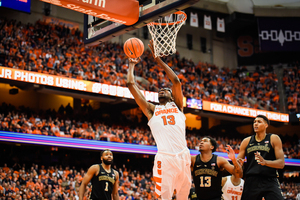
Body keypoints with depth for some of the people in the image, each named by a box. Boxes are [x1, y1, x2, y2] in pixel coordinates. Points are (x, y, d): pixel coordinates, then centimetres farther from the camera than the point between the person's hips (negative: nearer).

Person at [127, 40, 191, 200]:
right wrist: (132, 64, 30)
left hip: (183, 156, 2)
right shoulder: (151, 109, 19)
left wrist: (158, 59, 18)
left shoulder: (177, 106, 21)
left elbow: (176, 81, 13)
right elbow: (131, 84, 17)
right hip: (164, 158, -2)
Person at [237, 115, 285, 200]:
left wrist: (265, 162, -22)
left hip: (270, 181, -2)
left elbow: (281, 163, -3)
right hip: (251, 182, 3)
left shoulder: (274, 139, 6)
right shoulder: (246, 141, 14)